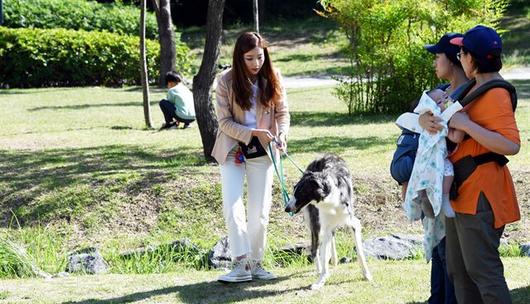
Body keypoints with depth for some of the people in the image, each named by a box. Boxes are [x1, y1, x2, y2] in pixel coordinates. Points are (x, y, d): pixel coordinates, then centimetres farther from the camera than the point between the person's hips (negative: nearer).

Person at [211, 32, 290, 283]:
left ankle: (255, 263, 13)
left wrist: (282, 135, -16)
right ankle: (240, 264, -11)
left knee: (259, 212, 3)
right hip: (233, 149, -2)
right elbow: (225, 122, -10)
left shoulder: (272, 79, -4)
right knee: (232, 207, -12)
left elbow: (282, 113, 4)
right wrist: (254, 133, -22)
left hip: (262, 151, 2)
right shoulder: (226, 81, -11)